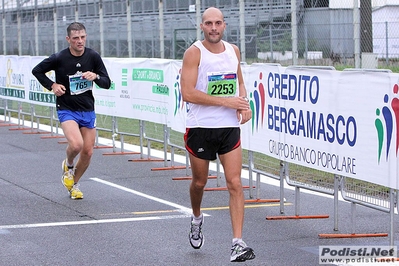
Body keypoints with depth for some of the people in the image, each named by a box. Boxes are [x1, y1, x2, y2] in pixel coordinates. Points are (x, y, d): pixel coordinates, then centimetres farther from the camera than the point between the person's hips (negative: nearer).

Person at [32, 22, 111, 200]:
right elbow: (37, 70, 4)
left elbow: (107, 83, 0)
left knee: (87, 152, 4)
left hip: (88, 111, 4)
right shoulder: (59, 58, -11)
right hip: (66, 110, -4)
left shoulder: (93, 57, -4)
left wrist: (96, 77, -20)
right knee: (76, 144, -26)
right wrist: (52, 86, -7)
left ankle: (74, 184, 28)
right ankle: (68, 165, 9)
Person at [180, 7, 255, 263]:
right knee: (199, 181, 13)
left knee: (235, 183, -8)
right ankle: (197, 218, 46)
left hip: (230, 127, 3)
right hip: (200, 127, -3)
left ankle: (238, 244, -10)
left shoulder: (233, 50, 7)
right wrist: (226, 101, -20)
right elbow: (188, 93, -18)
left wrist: (245, 105, 2)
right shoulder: (194, 52, -10)